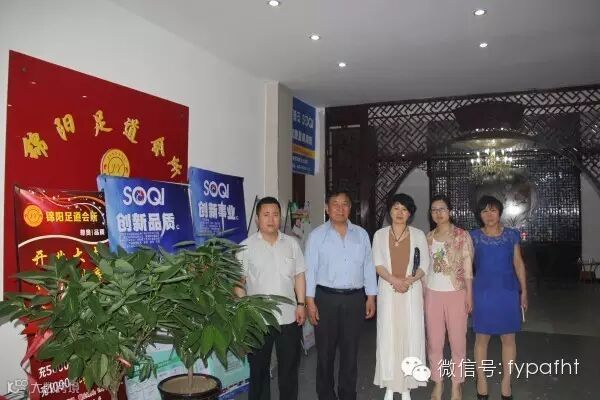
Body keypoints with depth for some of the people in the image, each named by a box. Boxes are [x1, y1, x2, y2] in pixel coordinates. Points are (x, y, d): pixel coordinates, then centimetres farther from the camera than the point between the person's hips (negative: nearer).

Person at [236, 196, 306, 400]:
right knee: (259, 368, 13)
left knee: (289, 367, 14)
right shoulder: (246, 246, -5)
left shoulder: (292, 243, 3)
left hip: (289, 316, 2)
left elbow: (299, 276, 6)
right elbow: (239, 281, -4)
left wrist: (301, 304, 1)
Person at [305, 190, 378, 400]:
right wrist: (310, 301, -8)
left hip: (355, 298, 2)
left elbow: (368, 266, 8)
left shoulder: (361, 234, 7)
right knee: (325, 351, 8)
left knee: (350, 351, 12)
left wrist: (371, 297, 5)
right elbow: (310, 269, -3)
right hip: (326, 298, -2)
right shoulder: (317, 235, -1)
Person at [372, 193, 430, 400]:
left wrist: (410, 280, -14)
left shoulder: (418, 234, 5)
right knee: (388, 335, 2)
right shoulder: (380, 234, 5)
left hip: (411, 291, 0)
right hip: (388, 291, 0)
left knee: (410, 335, 1)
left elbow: (425, 265, 2)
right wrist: (393, 280, -17)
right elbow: (377, 263, -2)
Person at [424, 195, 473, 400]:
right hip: (433, 294, 3)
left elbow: (468, 268, -3)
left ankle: (456, 383, 22)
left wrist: (469, 296, -6)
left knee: (457, 341, 6)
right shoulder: (428, 237, 6)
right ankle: (438, 382, 24)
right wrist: (423, 295, 7)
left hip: (456, 294, -3)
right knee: (434, 342, 8)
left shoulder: (462, 235, -4)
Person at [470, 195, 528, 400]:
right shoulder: (474, 236, -2)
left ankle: (506, 382, 22)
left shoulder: (512, 235, 2)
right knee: (482, 337, 6)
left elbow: (518, 263, 8)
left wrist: (524, 291, 6)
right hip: (483, 292, -1)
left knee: (508, 338, 8)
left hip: (508, 292, 2)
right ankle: (481, 379, 20)